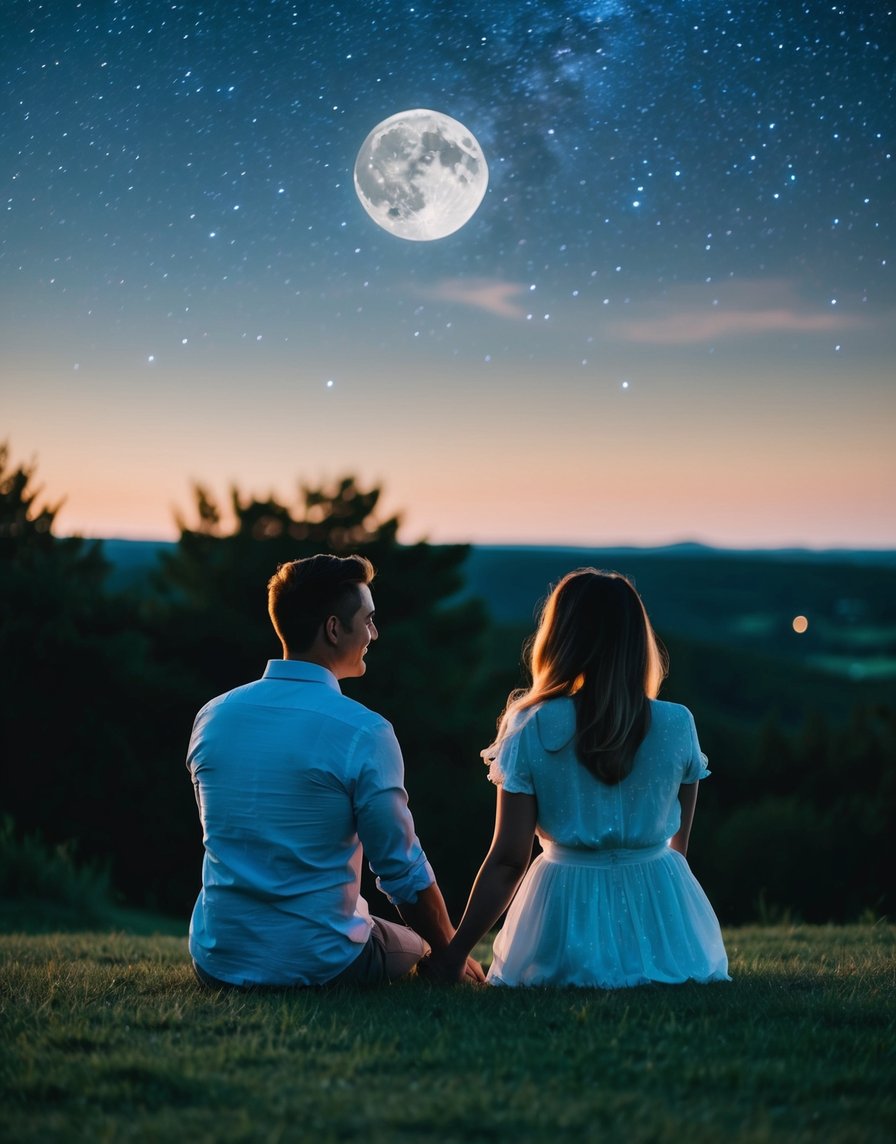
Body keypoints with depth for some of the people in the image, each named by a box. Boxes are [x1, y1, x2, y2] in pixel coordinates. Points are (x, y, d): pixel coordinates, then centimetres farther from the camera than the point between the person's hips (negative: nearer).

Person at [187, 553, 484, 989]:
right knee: (415, 944, 26)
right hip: (317, 966, -5)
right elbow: (404, 872, -10)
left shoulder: (211, 717, 0)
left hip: (217, 963, 5)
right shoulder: (365, 733, -16)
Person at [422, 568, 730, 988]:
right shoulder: (677, 725, -5)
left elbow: (508, 859, -11)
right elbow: (678, 841, 6)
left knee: (515, 976, 29)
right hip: (660, 902, 2)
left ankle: (576, 977, 5)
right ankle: (655, 972, 7)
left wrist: (455, 952, -2)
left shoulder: (531, 729, -10)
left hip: (567, 905, -1)